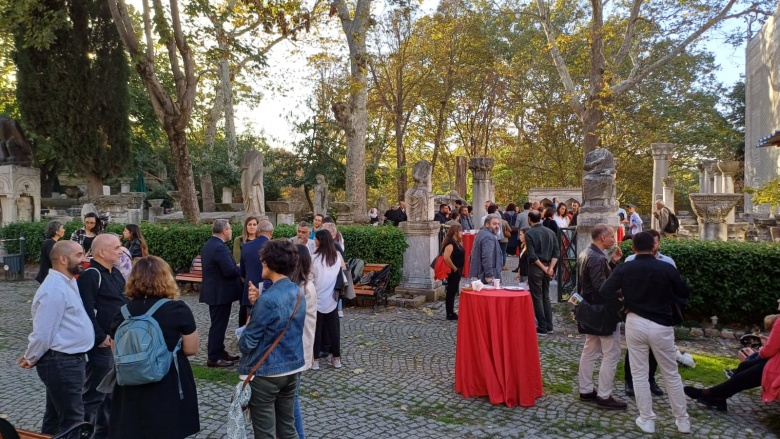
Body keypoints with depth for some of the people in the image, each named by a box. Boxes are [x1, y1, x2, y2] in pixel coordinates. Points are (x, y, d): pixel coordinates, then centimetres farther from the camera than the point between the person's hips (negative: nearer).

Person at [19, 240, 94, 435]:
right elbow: (43, 333, -21)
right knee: (72, 420, -1)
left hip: (69, 360, 9)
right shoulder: (54, 289, -22)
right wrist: (31, 359, -5)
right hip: (62, 362, -9)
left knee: (56, 416, 21)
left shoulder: (67, 283, 10)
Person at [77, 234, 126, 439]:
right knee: (95, 394, 0)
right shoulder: (90, 276, -18)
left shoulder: (114, 272, 11)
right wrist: (100, 338, -20)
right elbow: (86, 311, -24)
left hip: (119, 341, 9)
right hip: (102, 345, -9)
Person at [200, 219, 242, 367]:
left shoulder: (208, 244, 10)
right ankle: (214, 358, 5)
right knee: (218, 325, -2)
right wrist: (240, 270, -8)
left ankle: (219, 352, 29)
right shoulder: (220, 247, -23)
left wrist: (236, 268, 8)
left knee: (218, 323, 18)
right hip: (220, 293, -10)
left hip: (213, 291, 10)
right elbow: (230, 271, -28)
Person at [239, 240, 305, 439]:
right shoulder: (298, 292, 1)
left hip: (266, 374, -7)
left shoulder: (268, 299, -23)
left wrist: (242, 336, 5)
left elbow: (247, 343, -16)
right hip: (292, 369, 8)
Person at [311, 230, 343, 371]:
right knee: (333, 328, 11)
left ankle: (315, 360, 11)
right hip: (331, 299, 4)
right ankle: (336, 358, 18)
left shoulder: (315, 257, -15)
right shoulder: (337, 256, -1)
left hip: (317, 299, -4)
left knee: (316, 329, 5)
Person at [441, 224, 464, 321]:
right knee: (451, 292, -2)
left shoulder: (457, 242, 11)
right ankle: (450, 314, 5)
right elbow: (446, 257, -29)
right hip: (453, 272, -10)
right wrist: (454, 268, -21)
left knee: (453, 291, 15)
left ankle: (451, 313, 24)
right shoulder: (450, 243, -19)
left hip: (457, 271, 10)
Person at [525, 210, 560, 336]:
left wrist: (544, 268, -11)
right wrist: (550, 268, -5)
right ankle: (549, 326, 18)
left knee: (537, 298, 1)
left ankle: (542, 328, 4)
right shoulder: (551, 232, 5)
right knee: (546, 296, 16)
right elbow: (557, 252, 0)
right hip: (547, 266, 6)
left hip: (535, 268, -6)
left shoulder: (529, 234, -12)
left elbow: (532, 255, -17)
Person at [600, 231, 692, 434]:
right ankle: (682, 420, 25)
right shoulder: (666, 268, -7)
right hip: (661, 326, 0)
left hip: (635, 323, 0)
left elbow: (605, 292, -9)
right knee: (671, 374, 14)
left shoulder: (624, 268, -6)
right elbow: (685, 293, 3)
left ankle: (646, 420, 17)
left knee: (639, 374, 11)